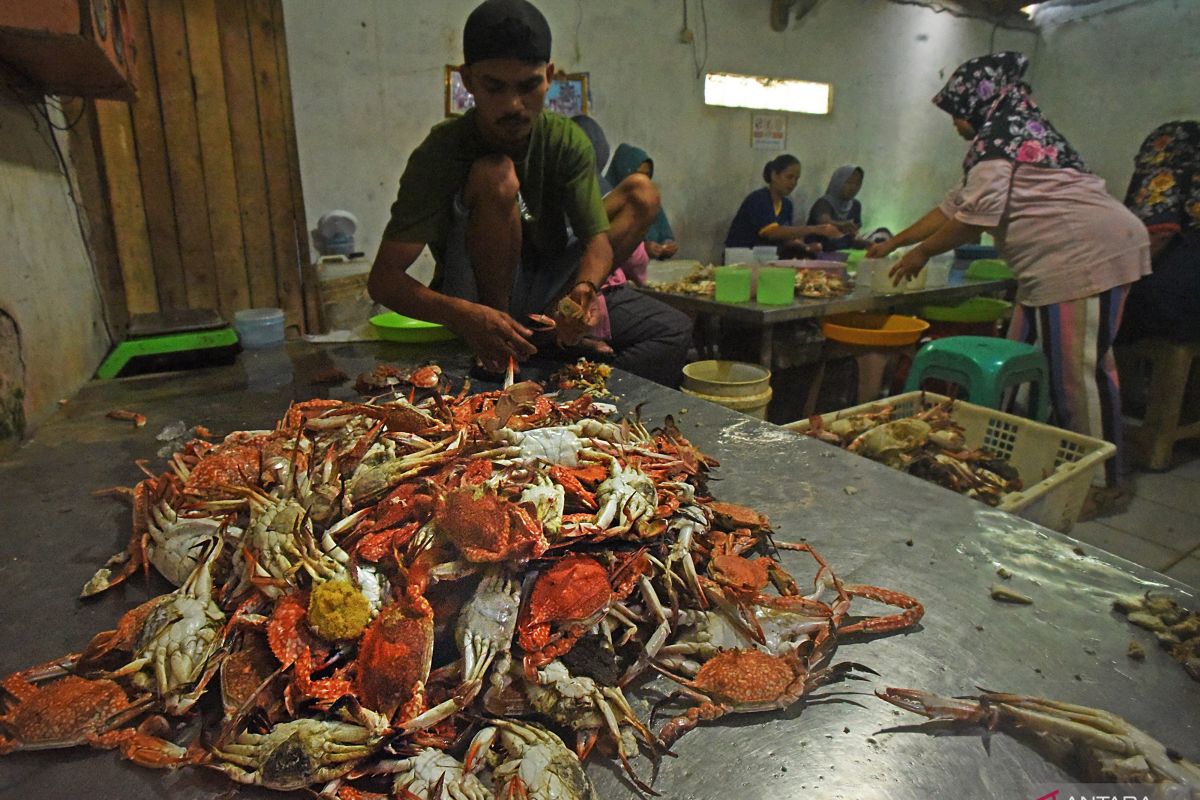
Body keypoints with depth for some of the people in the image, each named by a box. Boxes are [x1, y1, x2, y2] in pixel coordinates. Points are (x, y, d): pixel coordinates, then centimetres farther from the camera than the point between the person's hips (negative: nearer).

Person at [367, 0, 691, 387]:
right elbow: (382, 279, -25)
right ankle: (497, 372, -19)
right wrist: (464, 316, -44)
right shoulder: (440, 152, -19)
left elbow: (598, 238, -13)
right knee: (494, 176, -28)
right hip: (470, 304, -5)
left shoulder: (568, 142, -8)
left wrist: (585, 289, -38)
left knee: (641, 194, -3)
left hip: (543, 289, 5)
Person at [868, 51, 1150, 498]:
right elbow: (956, 204, 28)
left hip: (1086, 255, -11)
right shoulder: (1018, 133, 26)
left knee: (1079, 371, -8)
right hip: (1053, 264, 11)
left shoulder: (999, 136, -7)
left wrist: (921, 253, -5)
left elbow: (979, 213, -18)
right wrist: (893, 243, 28)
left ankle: (1104, 482, 2)